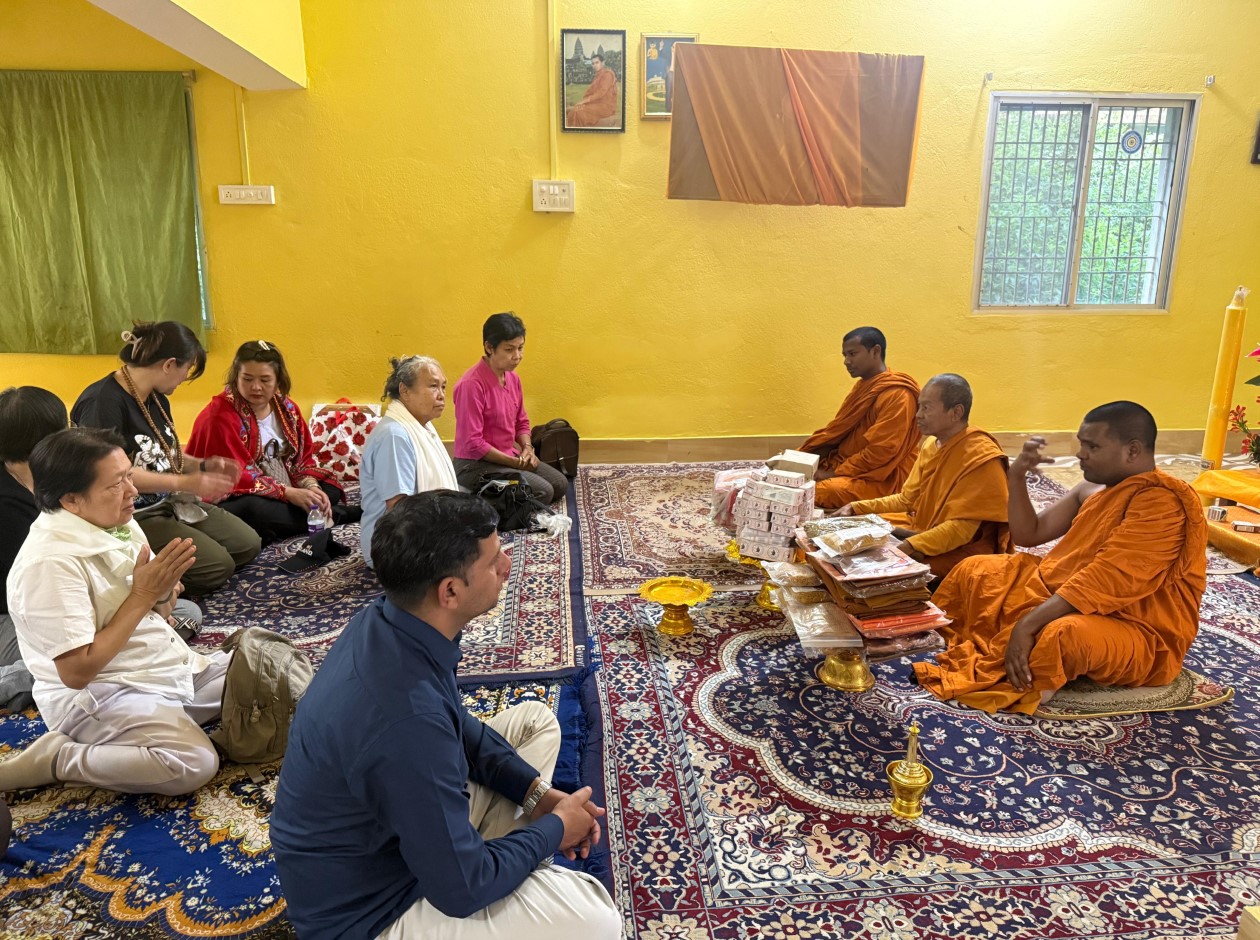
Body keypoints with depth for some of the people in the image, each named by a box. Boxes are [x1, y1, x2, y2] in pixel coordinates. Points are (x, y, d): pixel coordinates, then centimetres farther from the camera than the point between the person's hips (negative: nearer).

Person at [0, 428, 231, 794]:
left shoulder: (119, 523, 2)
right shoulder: (51, 561, -23)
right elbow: (76, 671, -24)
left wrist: (163, 590, -12)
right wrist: (141, 596, -23)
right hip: (96, 695, -8)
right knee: (195, 764, -29)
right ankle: (55, 759, -10)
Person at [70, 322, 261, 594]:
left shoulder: (157, 399, 7)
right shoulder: (102, 402, -22)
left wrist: (202, 465, 4)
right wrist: (184, 483, -28)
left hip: (169, 502, 10)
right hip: (130, 516, -10)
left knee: (248, 543, 5)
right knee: (217, 566, -19)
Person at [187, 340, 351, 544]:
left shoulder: (287, 407, 4)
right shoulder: (220, 415, -16)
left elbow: (304, 457, 6)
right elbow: (236, 476, -23)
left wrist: (311, 487, -16)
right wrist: (290, 493, -31)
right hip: (236, 499, -7)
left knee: (331, 491, -6)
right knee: (254, 509, -37)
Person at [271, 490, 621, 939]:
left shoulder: (387, 618, -12)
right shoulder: (407, 718, -39)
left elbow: (457, 727, 7)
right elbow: (463, 890, -27)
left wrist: (534, 789, -1)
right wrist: (553, 830, -10)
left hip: (382, 828, 8)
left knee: (535, 720, 12)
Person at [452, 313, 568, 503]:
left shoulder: (513, 378, 2)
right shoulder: (471, 385, -23)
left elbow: (521, 422, 15)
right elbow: (472, 444, -23)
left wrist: (527, 448, -5)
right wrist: (514, 462, -18)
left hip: (510, 456, 9)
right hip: (475, 465, -9)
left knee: (561, 484, 9)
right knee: (543, 492, -19)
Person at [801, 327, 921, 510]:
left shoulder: (897, 395, -16)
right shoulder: (864, 387, 14)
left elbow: (881, 451, -22)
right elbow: (836, 431, 18)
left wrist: (835, 473, -18)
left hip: (881, 479, -9)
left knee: (819, 493, -34)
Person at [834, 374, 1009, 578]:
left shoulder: (981, 459, -20)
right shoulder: (931, 445, 6)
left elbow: (961, 528, -24)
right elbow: (907, 499, 12)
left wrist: (906, 548, -33)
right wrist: (857, 508, 1)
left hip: (958, 552, -8)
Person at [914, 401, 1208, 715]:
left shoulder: (1162, 503, -21)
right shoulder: (1093, 489, 6)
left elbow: (1105, 581, -29)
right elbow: (1028, 534, 10)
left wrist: (1028, 624, -33)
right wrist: (1017, 475, -3)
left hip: (1137, 632, -9)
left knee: (1064, 635, -40)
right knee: (975, 572, 7)